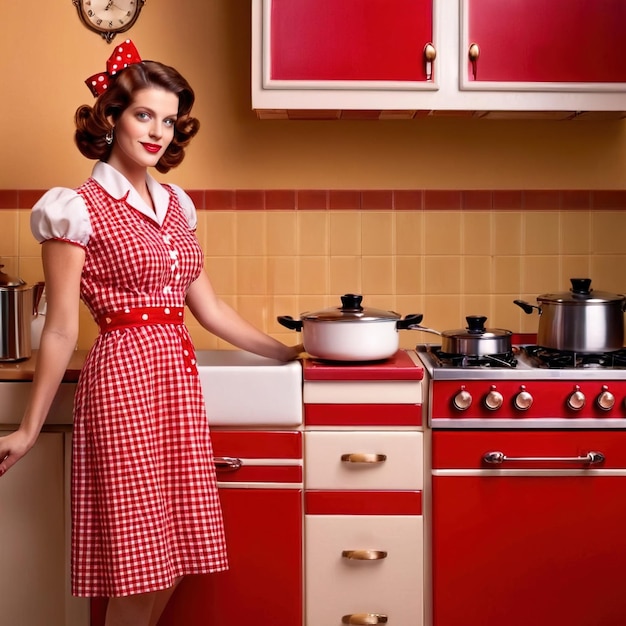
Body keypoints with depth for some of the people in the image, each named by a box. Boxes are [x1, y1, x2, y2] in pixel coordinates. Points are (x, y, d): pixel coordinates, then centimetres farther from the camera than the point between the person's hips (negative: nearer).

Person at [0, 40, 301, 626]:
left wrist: (288, 353, 18)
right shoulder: (78, 209, -6)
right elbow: (60, 331, -5)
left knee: (173, 561, 11)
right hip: (123, 376, -7)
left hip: (179, 377, 7)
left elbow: (209, 306, 17)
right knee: (138, 565, 0)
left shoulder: (174, 204, 14)